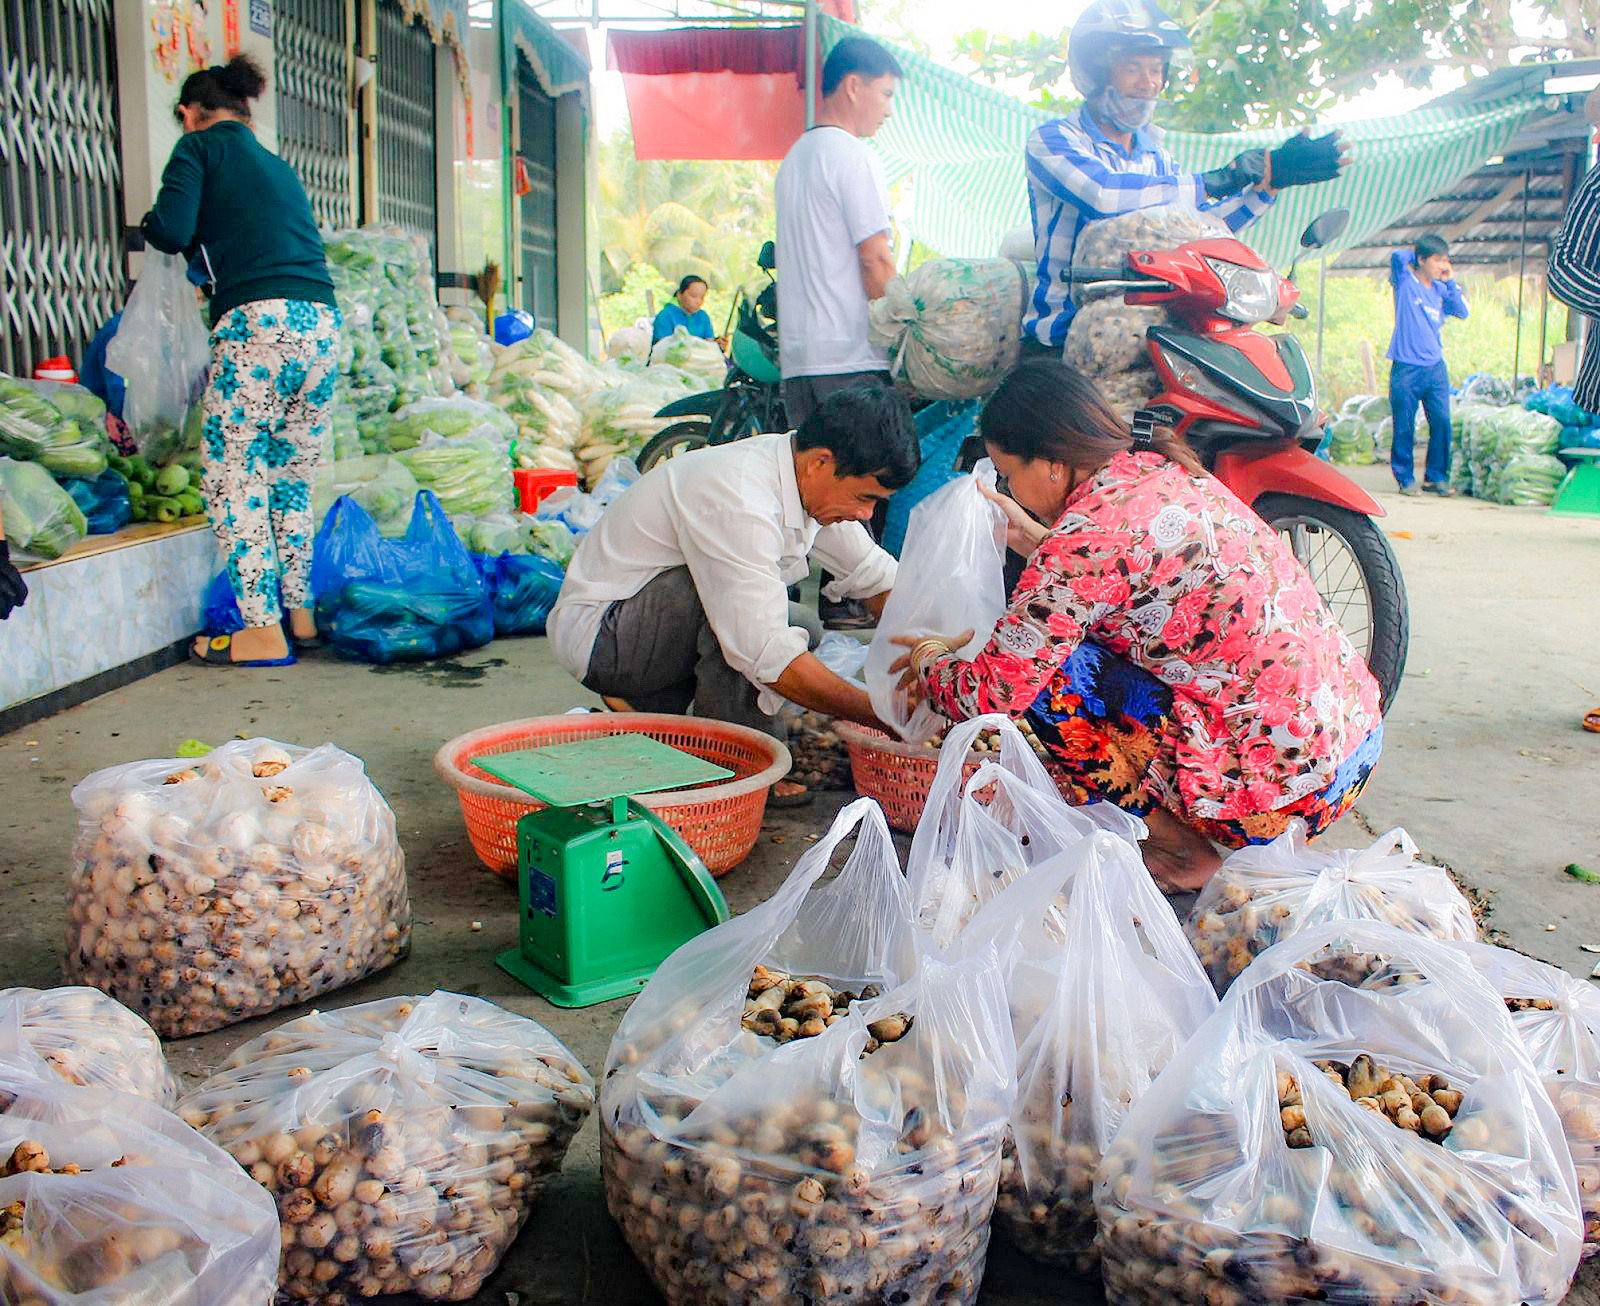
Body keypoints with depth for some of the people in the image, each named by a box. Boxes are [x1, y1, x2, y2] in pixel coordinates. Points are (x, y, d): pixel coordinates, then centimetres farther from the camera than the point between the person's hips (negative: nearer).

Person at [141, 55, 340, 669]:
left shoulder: (200, 145, 8)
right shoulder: (278, 166, 28)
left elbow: (173, 231, -5)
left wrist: (148, 222, 18)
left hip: (259, 320, -7)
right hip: (322, 322, 7)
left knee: (233, 479, 0)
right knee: (292, 481, 15)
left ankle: (263, 631, -2)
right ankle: (300, 613, 19)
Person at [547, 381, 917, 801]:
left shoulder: (809, 478, -4)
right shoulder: (737, 503, -31)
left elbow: (879, 577, 6)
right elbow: (767, 656, -34)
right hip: (595, 635, -9)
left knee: (803, 628, 8)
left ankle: (652, 703, 8)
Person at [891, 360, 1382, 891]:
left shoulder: (1088, 534, -18)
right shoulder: (1164, 471, 7)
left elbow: (992, 694, -14)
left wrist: (929, 662, 7)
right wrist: (1034, 538, 29)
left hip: (1282, 790, -9)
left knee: (1044, 675, -8)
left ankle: (1180, 855, 2)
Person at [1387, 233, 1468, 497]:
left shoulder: (1440, 289, 14)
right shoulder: (1405, 282, -1)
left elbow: (1462, 311, 7)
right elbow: (1397, 256, -16)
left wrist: (1451, 281, 4)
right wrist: (1414, 255, 4)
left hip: (1436, 367, 5)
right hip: (1406, 368, -5)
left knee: (1442, 423, 0)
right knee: (1404, 428, -1)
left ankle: (1436, 477, 10)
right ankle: (1406, 478, 11)